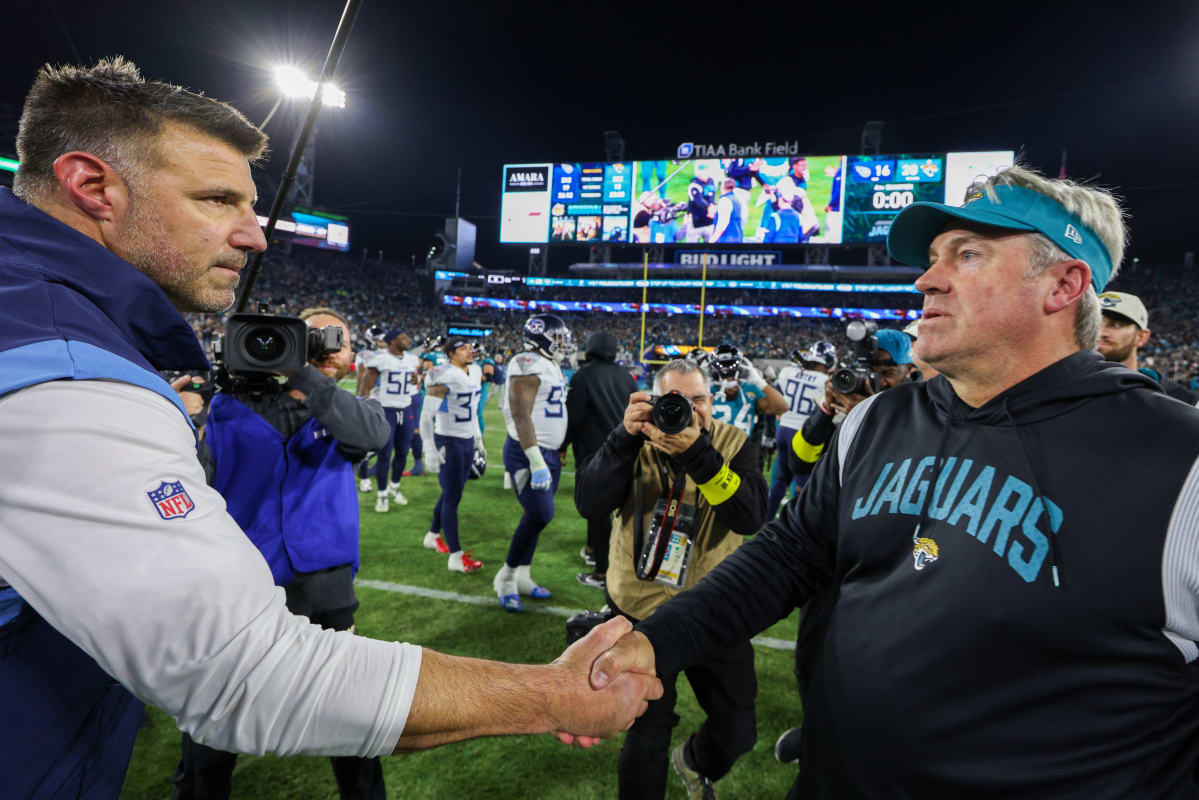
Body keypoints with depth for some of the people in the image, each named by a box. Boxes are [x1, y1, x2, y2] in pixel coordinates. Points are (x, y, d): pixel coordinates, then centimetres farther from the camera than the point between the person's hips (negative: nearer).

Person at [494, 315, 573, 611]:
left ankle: (522, 578, 24)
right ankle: (506, 577, 5)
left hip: (550, 453, 9)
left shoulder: (552, 367, 14)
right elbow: (521, 416, -22)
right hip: (528, 453, -9)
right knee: (540, 515, -13)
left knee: (535, 516, 13)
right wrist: (536, 462, -26)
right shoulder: (528, 366, -16)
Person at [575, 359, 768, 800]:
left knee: (737, 732, 14)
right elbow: (589, 504, -20)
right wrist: (625, 436, -32)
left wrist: (697, 453, -37)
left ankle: (694, 763, 48)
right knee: (647, 735, 11)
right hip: (642, 612, -1)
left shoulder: (735, 445, -7)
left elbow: (750, 516, -24)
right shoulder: (637, 442, -7)